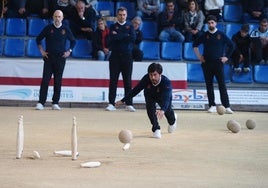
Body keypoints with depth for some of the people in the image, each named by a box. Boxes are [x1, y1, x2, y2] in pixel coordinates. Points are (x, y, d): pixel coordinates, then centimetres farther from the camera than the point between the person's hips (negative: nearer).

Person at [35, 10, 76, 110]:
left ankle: (55, 103, 10)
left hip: (61, 58, 1)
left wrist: (69, 51, 6)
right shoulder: (48, 28, 1)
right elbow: (38, 39, 10)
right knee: (45, 80, -6)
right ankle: (41, 102, -6)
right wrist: (42, 51, 4)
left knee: (58, 81, 3)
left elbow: (73, 41, 16)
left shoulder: (65, 29, 4)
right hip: (48, 57, -1)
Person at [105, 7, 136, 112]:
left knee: (127, 81, 1)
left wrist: (118, 36, -7)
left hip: (127, 56, 0)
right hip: (115, 56, 0)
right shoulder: (113, 27, 9)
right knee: (113, 80, -2)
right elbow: (112, 38, -11)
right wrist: (126, 36, -9)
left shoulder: (130, 26, 11)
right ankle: (111, 104, 0)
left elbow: (133, 38, -8)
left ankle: (129, 104, 5)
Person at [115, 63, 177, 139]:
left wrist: (162, 110, -74)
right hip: (150, 96, 1)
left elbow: (166, 98, -55)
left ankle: (173, 120, 43)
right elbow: (136, 90, -24)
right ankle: (156, 129, -12)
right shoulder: (146, 79, -35)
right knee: (150, 107, -26)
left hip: (162, 97, 0)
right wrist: (123, 101, -25)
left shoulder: (166, 82, -43)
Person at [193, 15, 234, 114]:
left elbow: (231, 45, 10)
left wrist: (226, 57, 6)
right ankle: (212, 106, 9)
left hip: (218, 62, -2)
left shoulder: (221, 35, 3)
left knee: (222, 85, -7)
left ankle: (227, 107, -10)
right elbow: (195, 44, 19)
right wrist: (199, 56, 12)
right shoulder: (205, 35, 7)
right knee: (209, 85, 3)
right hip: (207, 63, 2)